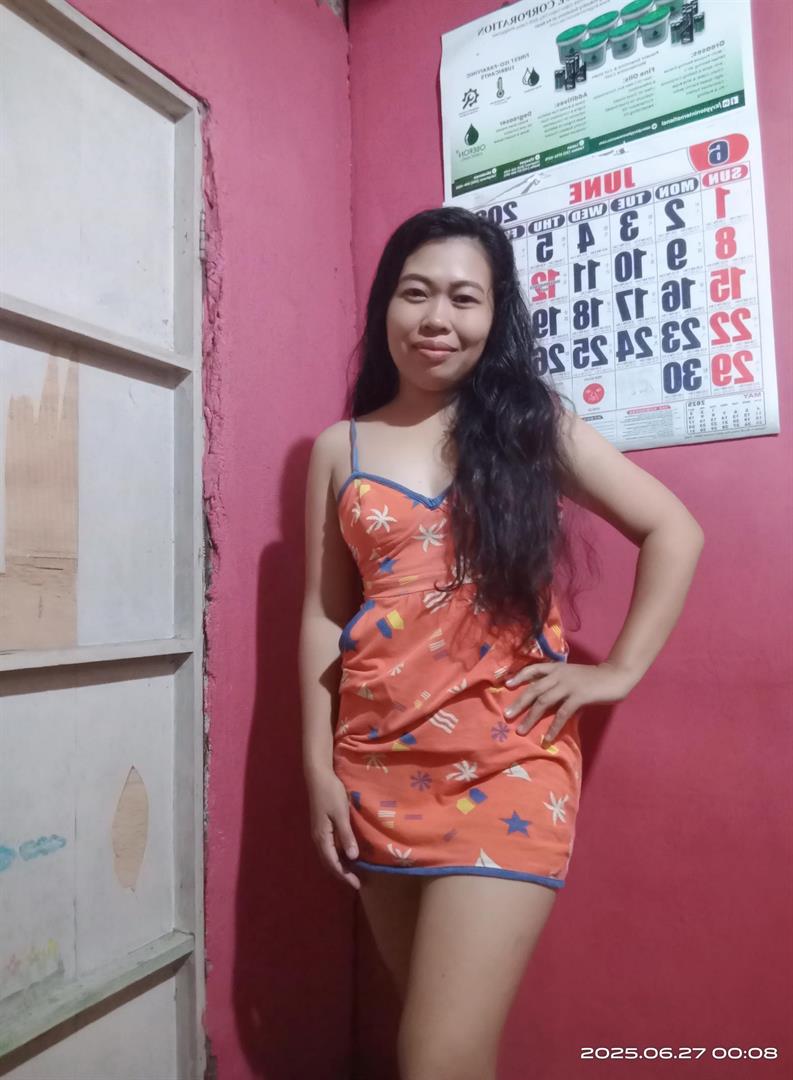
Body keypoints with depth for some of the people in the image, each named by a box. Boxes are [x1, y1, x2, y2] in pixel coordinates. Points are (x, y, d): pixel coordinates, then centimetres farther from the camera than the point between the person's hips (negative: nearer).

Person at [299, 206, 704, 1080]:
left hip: (508, 760, -2)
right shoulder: (339, 448, 7)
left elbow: (674, 531, 5)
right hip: (379, 763, 3)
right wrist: (318, 767, 3)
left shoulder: (534, 424, 2)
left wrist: (620, 669, -3)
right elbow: (324, 614, 6)